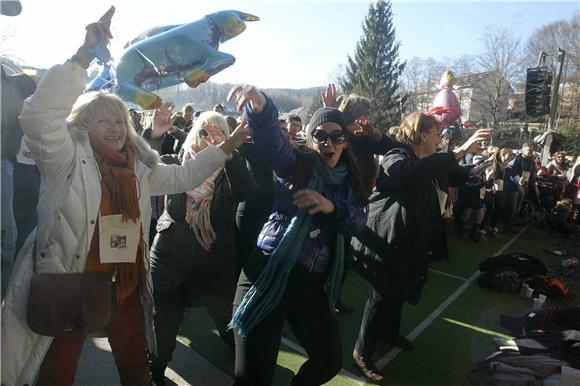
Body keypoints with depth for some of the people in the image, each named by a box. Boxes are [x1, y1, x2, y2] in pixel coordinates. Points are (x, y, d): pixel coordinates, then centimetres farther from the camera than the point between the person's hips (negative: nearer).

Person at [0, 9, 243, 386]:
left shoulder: (138, 167, 7)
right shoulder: (68, 159, -10)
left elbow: (183, 176, 17)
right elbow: (39, 115, -27)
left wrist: (226, 147, 13)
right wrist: (85, 55, -33)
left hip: (127, 287, 5)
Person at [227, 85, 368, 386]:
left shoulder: (347, 183, 13)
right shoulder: (296, 163, -3)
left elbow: (358, 223, 1)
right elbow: (271, 137, -22)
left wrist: (331, 207, -19)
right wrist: (260, 107, -43)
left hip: (313, 284, 6)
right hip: (269, 276, -5)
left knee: (329, 361, 18)